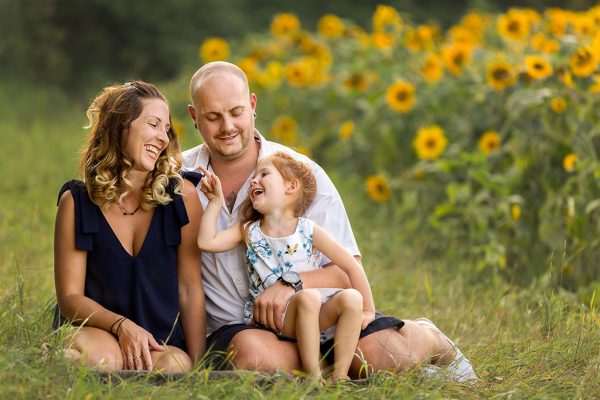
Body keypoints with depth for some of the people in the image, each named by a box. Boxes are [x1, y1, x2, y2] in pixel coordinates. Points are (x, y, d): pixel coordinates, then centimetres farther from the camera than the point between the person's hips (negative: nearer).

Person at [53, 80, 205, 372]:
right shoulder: (76, 201, -3)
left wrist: (196, 367, -8)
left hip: (162, 342, 1)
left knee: (174, 365, -34)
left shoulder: (182, 196, -2)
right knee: (101, 354, -37)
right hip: (94, 329, -1)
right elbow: (70, 296, -4)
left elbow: (190, 290, -1)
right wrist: (121, 325, -22)